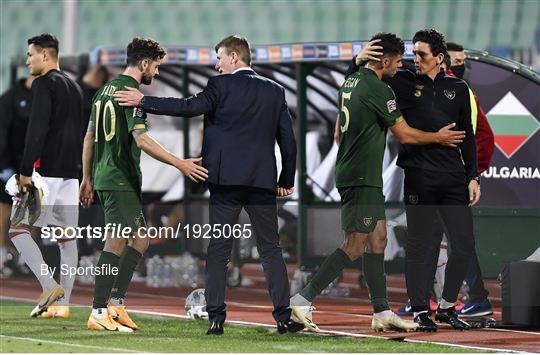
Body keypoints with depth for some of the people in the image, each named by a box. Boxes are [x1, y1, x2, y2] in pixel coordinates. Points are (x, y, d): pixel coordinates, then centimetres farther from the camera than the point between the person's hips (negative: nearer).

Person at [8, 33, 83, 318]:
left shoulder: (44, 84, -8)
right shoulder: (74, 87, 19)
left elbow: (37, 131, -17)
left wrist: (25, 171, -17)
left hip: (46, 171, -8)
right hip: (70, 173, 8)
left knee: (18, 229, -3)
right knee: (66, 236, 6)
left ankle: (50, 286, -15)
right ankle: (62, 303, 4)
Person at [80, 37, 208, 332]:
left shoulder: (105, 90, 17)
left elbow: (89, 136, 21)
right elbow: (141, 139, -21)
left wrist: (87, 178, 25)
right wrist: (180, 164, -22)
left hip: (104, 176, 10)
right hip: (120, 180, -10)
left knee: (139, 239, 13)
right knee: (117, 241, -10)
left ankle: (116, 303, 8)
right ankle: (99, 313, -12)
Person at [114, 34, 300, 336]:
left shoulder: (222, 86, -4)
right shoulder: (275, 91, 10)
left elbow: (188, 107, -15)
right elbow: (288, 139, 10)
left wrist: (143, 101, -10)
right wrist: (286, 181, 18)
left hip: (226, 180, -3)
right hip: (263, 181, 3)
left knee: (218, 250, 2)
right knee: (270, 249, 8)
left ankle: (216, 319, -2)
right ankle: (283, 317, 3)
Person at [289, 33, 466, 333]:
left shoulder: (351, 81, 13)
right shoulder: (378, 89, -16)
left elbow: (338, 132, 22)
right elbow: (405, 135, -11)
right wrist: (438, 138, 4)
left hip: (349, 171, 10)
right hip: (362, 178, -10)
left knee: (378, 238, 11)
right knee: (355, 245, -10)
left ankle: (382, 312, 11)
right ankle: (303, 300, -14)